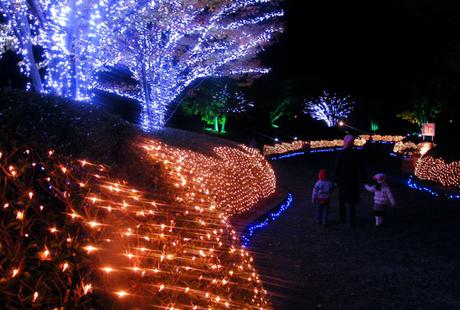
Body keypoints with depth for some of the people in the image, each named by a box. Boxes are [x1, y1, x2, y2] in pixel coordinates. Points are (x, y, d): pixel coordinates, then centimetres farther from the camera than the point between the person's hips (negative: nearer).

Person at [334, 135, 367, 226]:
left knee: (342, 201, 16)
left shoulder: (341, 154, -10)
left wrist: (336, 180, 3)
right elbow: (361, 169, -5)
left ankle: (342, 218, 26)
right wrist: (363, 180, 3)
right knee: (352, 202, 6)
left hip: (343, 181, 0)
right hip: (354, 181, 0)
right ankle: (351, 221, 4)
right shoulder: (357, 154, -7)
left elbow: (337, 168, -6)